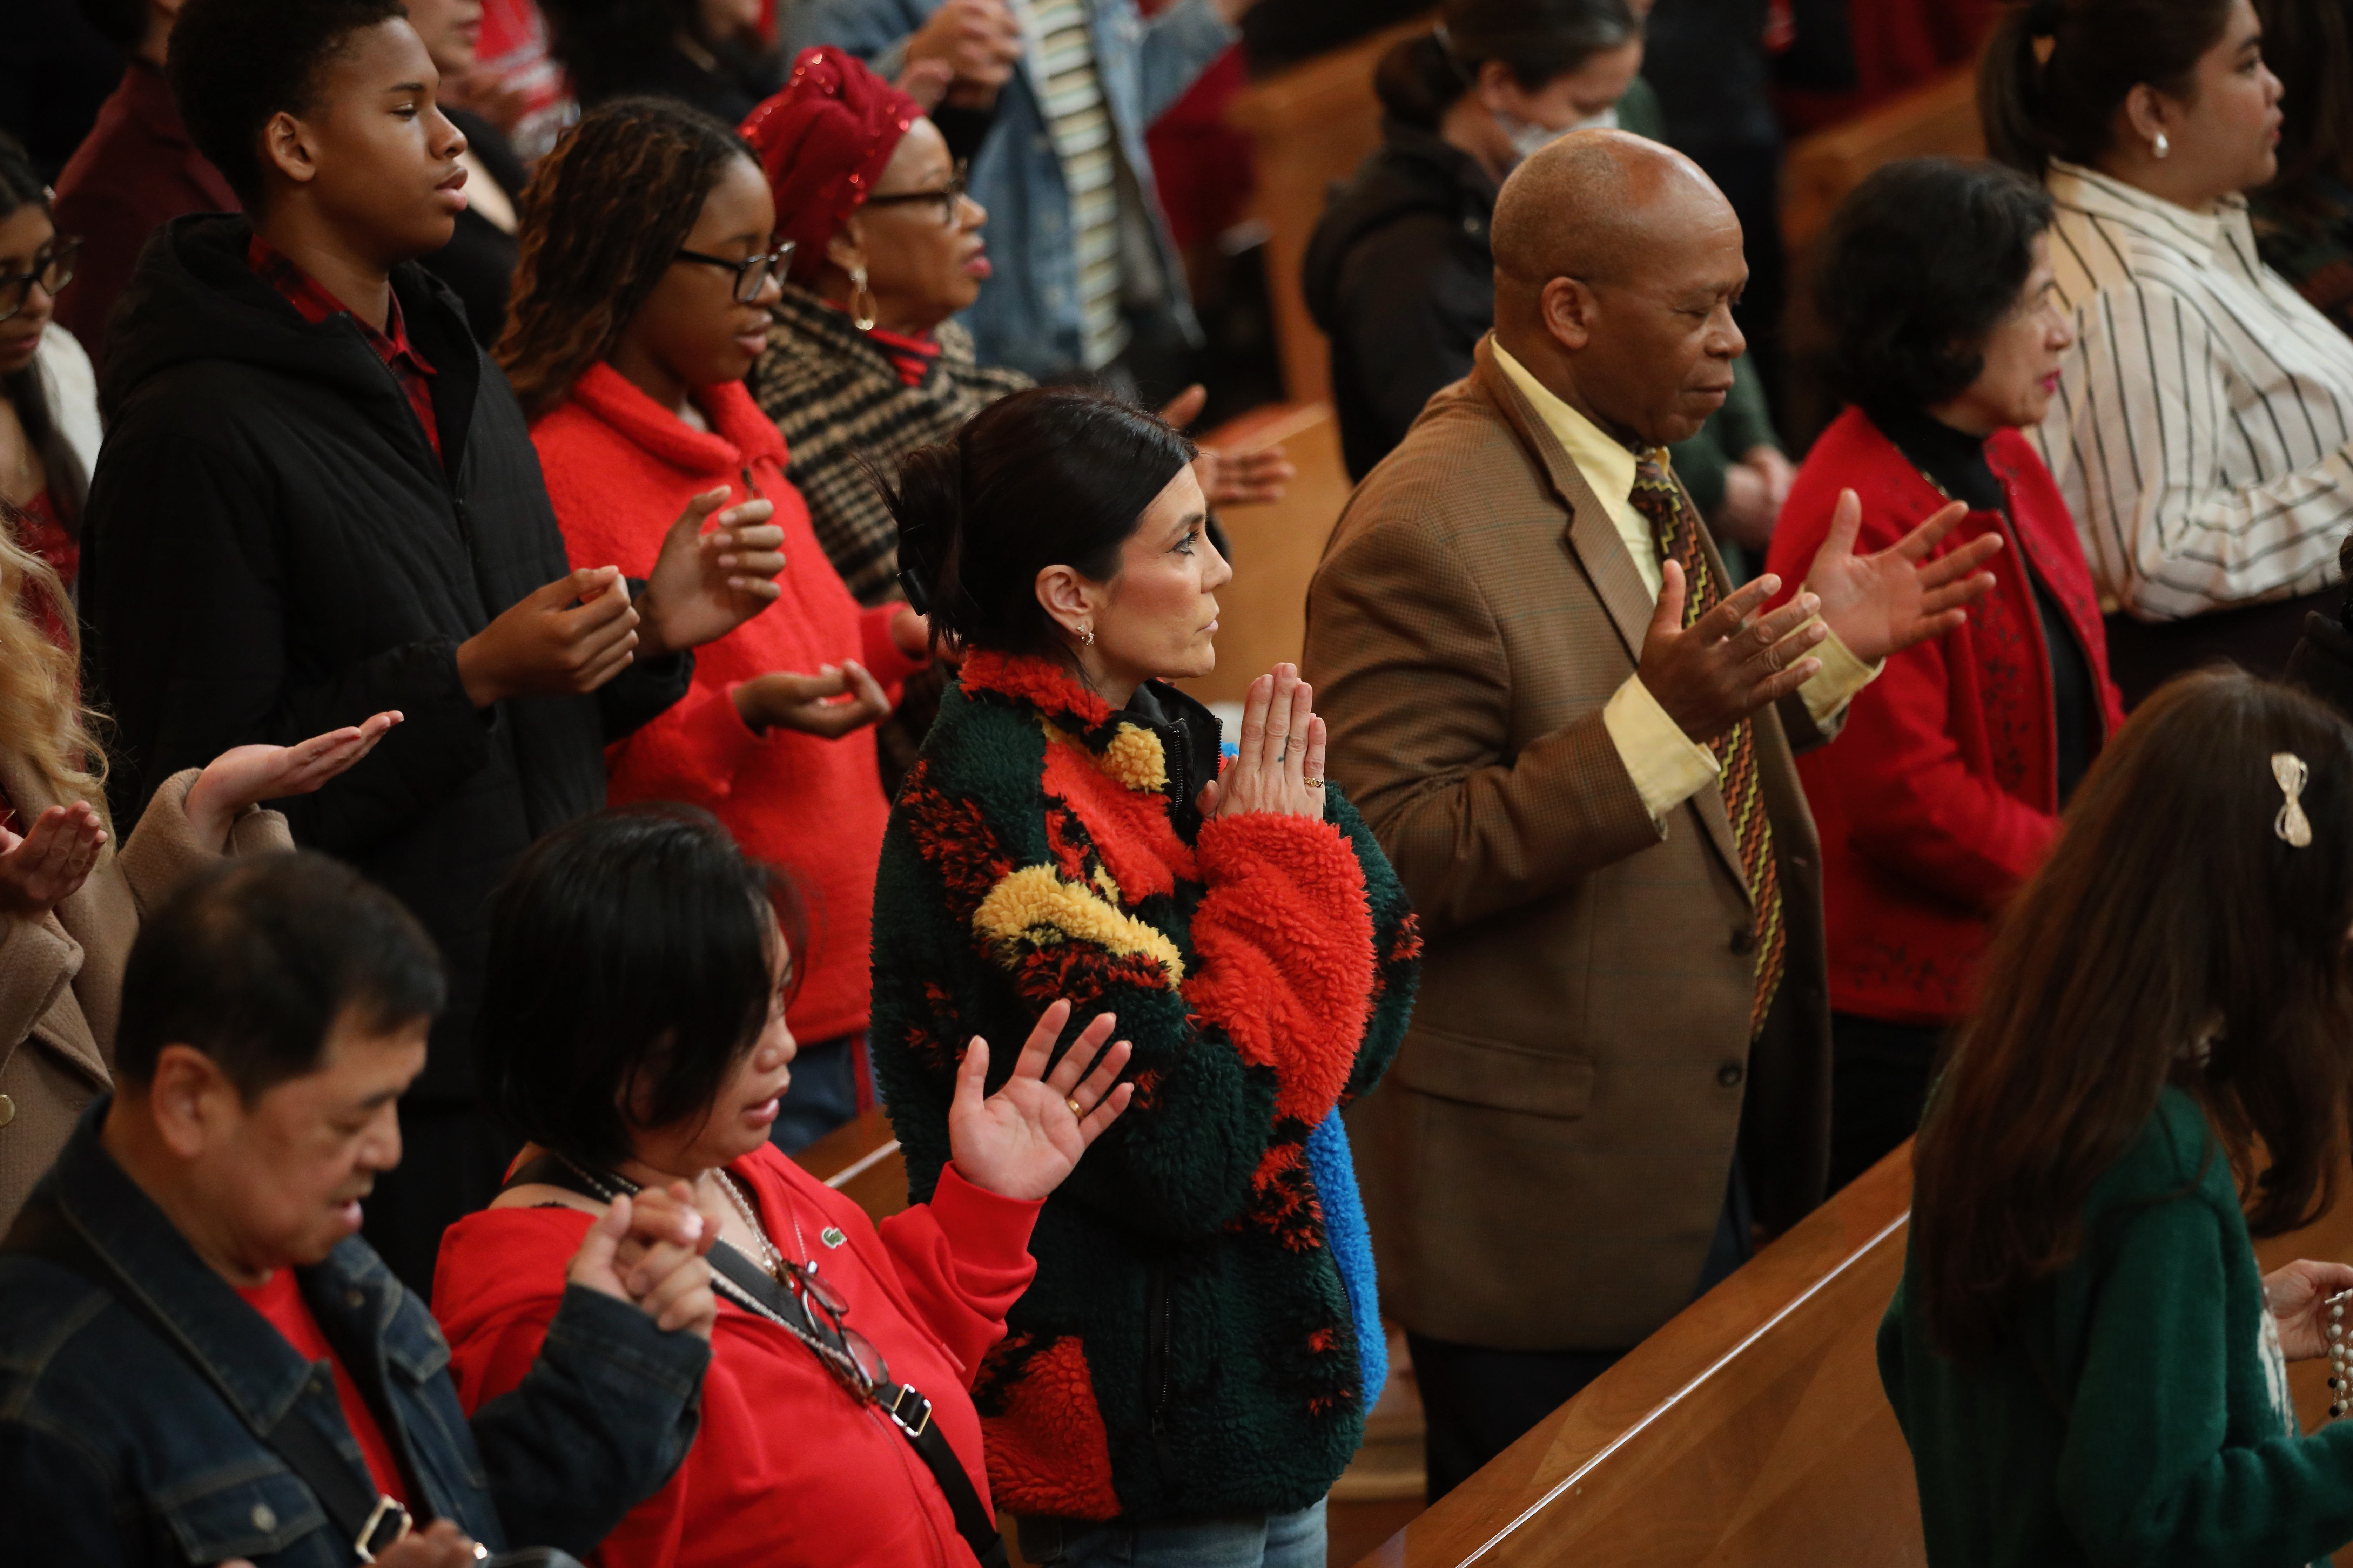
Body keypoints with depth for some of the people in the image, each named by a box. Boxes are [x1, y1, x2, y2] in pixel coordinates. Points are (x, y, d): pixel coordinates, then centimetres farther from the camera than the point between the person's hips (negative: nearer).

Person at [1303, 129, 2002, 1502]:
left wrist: (1822, 647, 3)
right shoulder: (1426, 536, -22)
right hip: (1553, 1198, -9)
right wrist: (1661, 717, -32)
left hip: (1711, 1146, 9)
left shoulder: (1631, 468, 9)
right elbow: (1393, 861, -27)